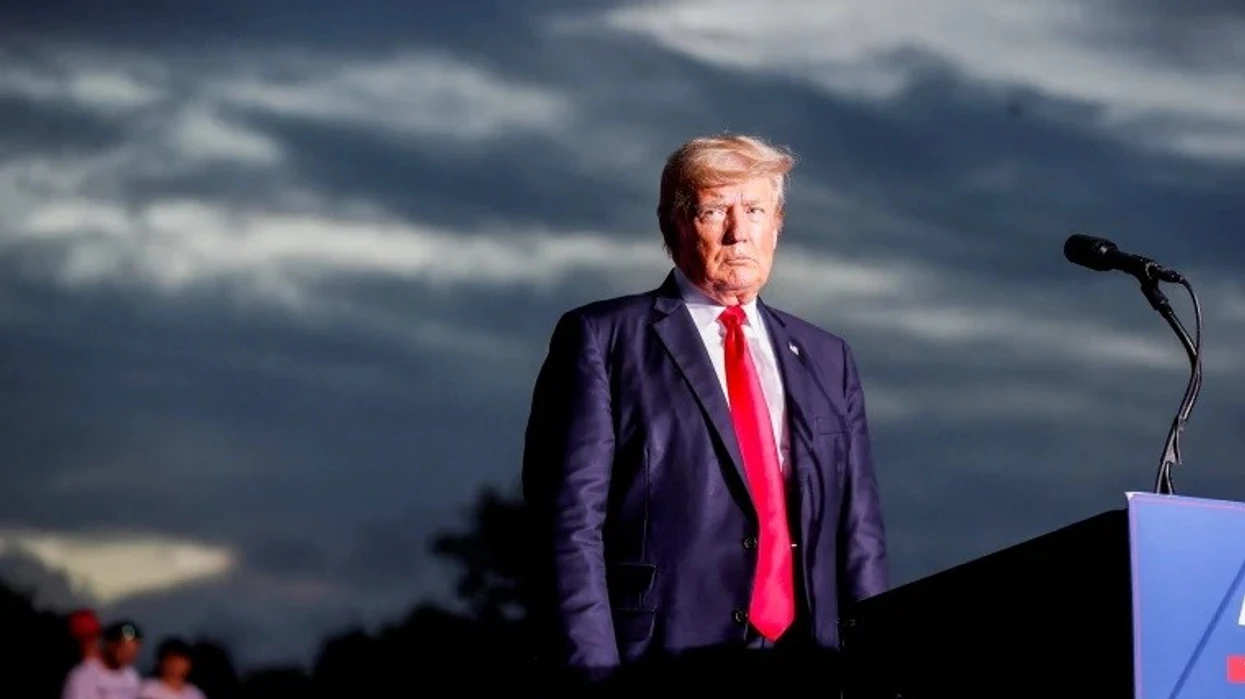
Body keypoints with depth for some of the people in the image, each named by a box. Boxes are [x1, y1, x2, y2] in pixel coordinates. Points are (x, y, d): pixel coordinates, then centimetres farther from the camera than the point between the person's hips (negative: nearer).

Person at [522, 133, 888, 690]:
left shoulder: (827, 361, 21)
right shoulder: (603, 340, 6)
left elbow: (858, 528, 18)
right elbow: (572, 518, -2)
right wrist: (595, 681, -12)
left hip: (805, 679, 4)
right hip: (664, 674, -4)